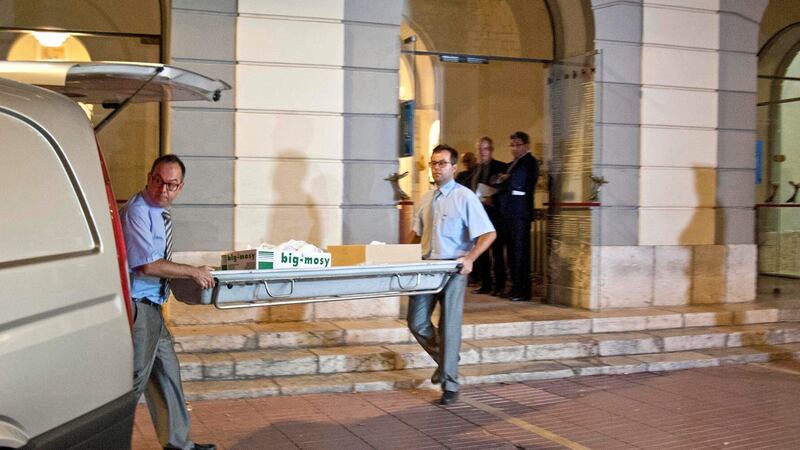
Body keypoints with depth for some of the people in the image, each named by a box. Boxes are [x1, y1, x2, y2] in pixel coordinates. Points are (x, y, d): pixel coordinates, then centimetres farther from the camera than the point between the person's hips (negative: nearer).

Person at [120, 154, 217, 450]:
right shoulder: (136, 212, -17)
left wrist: (194, 272, 12)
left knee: (167, 372, 17)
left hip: (151, 307, 10)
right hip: (137, 307, -10)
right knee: (134, 379, -4)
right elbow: (147, 265, -22)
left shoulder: (161, 214, 13)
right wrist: (193, 272, -15)